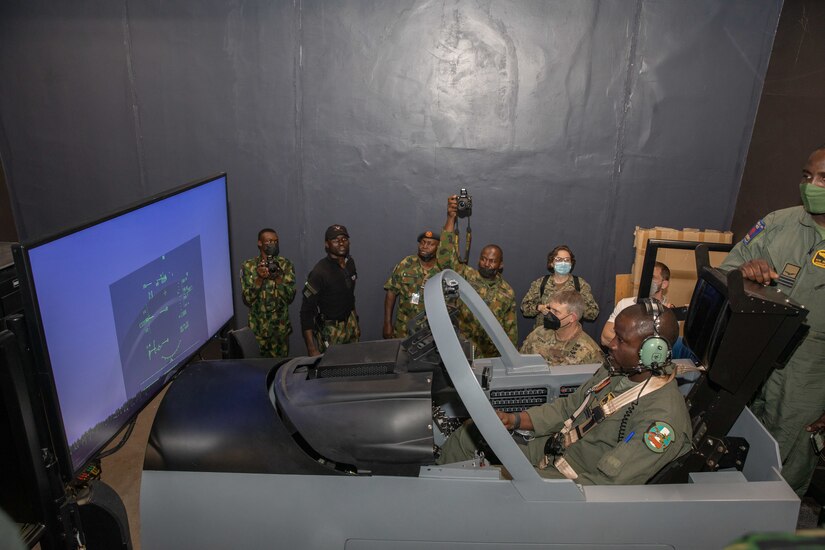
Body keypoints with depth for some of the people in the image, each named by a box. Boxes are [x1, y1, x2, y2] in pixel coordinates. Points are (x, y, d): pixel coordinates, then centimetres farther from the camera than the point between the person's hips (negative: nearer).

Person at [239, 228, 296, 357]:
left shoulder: (286, 265, -2)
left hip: (281, 326, 0)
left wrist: (277, 276, -22)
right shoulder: (248, 266, -2)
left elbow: (290, 297, -9)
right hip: (258, 327, 0)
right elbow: (247, 300, -9)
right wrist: (260, 278, -22)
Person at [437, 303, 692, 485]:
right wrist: (513, 420, -5)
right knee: (468, 432, 4)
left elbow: (604, 486, -28)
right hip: (553, 447, 8)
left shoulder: (663, 418, -27)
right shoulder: (617, 370, 0)